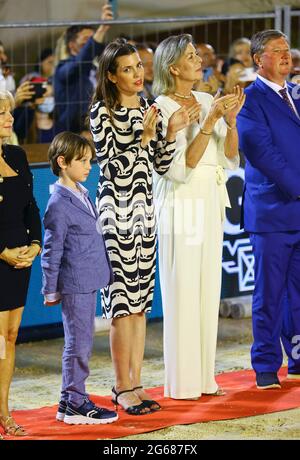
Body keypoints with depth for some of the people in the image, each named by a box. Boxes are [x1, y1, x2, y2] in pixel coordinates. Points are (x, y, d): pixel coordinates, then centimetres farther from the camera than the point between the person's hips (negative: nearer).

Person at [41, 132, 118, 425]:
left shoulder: (82, 194, 11)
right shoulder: (59, 205, -15)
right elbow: (51, 251, -13)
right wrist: (50, 290, -10)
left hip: (88, 282, 9)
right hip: (74, 285, -9)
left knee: (81, 343, 13)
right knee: (78, 344, -3)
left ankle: (71, 401, 21)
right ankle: (75, 404, 5)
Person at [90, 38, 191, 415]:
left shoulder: (148, 109, 12)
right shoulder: (102, 111, -7)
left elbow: (161, 165, 10)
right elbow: (112, 165, -13)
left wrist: (171, 132, -4)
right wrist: (144, 137, -19)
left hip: (144, 207, 7)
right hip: (116, 208, -6)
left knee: (140, 302, 7)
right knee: (123, 300, -6)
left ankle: (134, 384, 11)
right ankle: (123, 388, 1)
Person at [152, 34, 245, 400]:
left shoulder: (207, 101, 9)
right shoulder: (162, 108, -10)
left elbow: (230, 159, 8)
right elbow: (181, 167, -17)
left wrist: (230, 120, -7)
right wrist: (209, 122, -21)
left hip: (210, 206, 7)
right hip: (180, 207, -7)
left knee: (209, 291, 8)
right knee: (182, 292, -3)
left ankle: (204, 376, 15)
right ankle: (182, 382, 3)